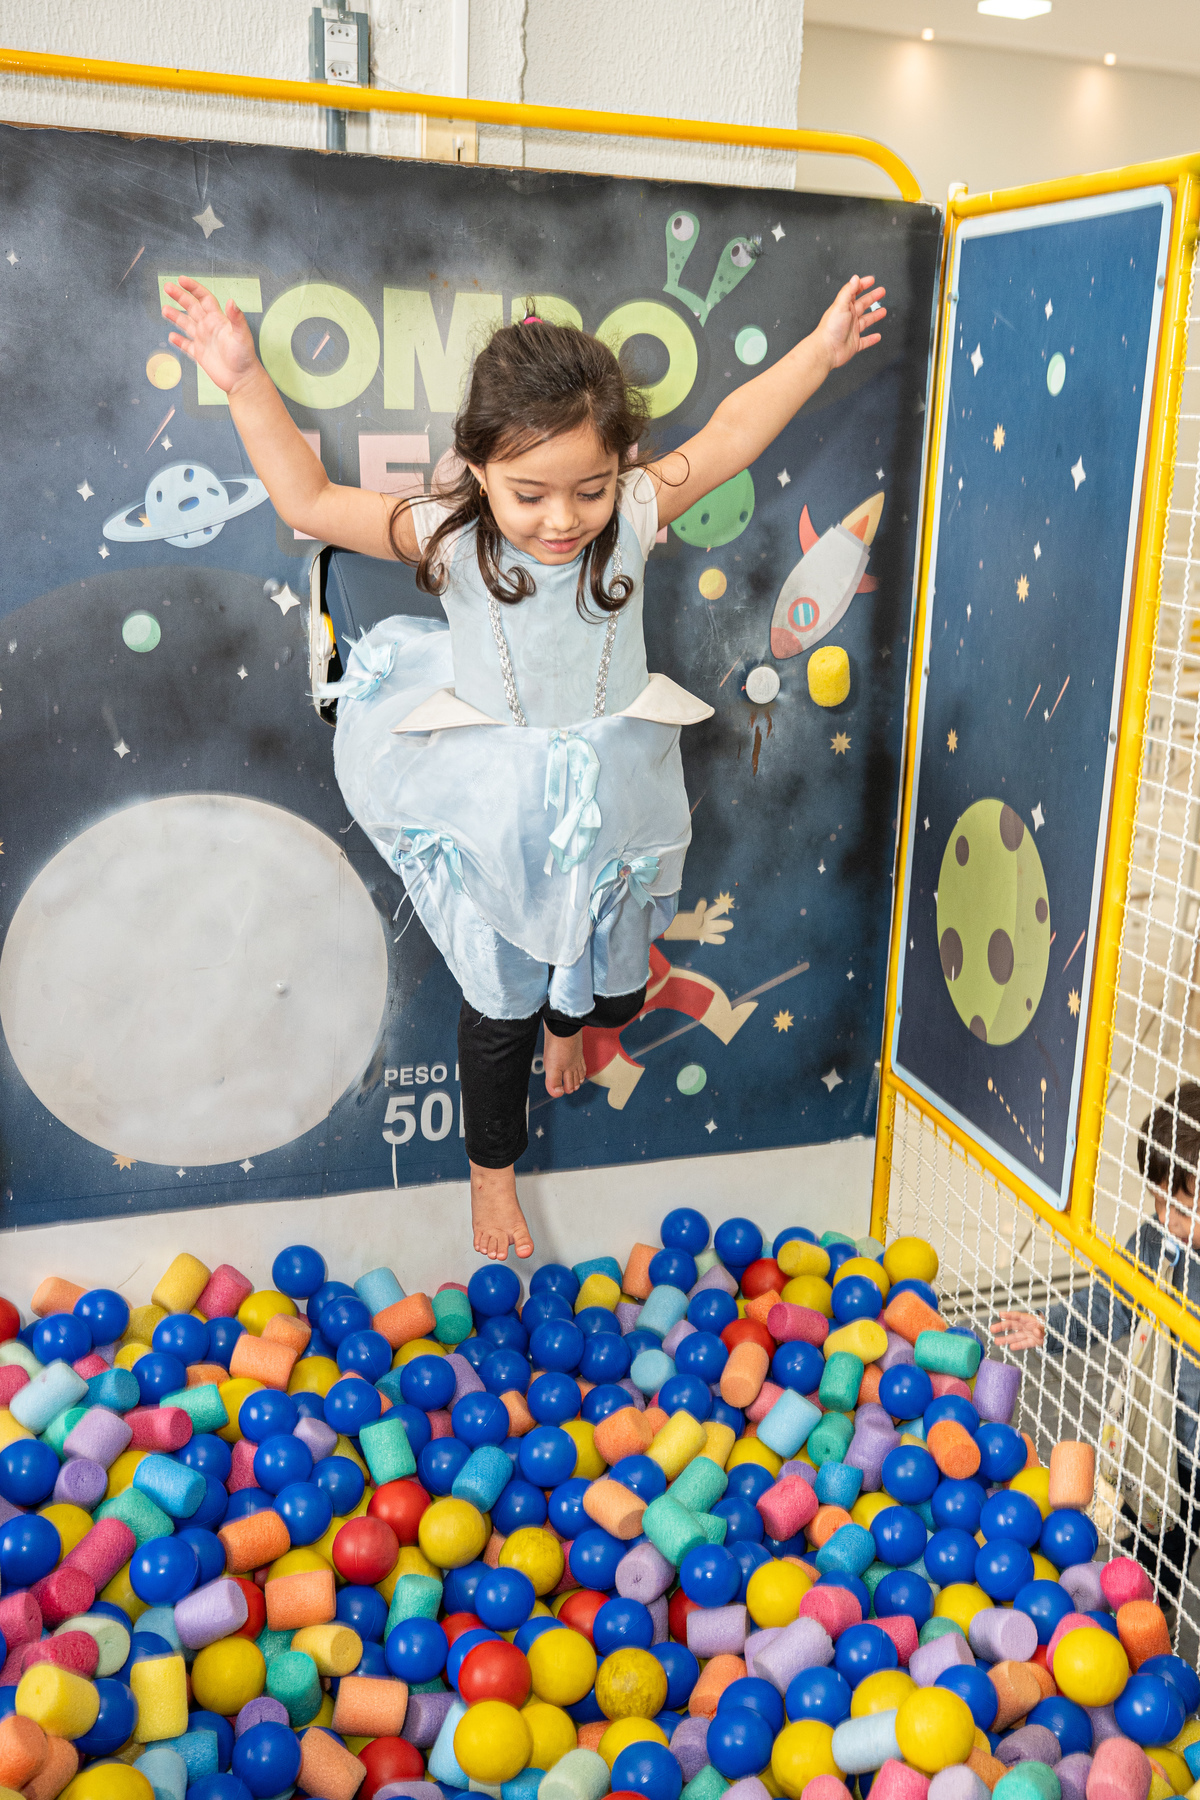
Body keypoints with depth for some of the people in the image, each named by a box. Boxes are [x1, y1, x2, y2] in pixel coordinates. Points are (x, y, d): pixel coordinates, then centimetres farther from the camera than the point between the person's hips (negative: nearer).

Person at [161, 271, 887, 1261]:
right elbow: (309, 500, -13)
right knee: (500, 1000, 10)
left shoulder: (637, 516, -13)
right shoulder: (449, 534, -17)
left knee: (614, 988, 20)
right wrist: (247, 384, -18)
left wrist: (819, 350, -2)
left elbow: (730, 435, -2)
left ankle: (568, 1017, 61)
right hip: (492, 818, -2)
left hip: (610, 807, 2)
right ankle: (493, 1167, 37)